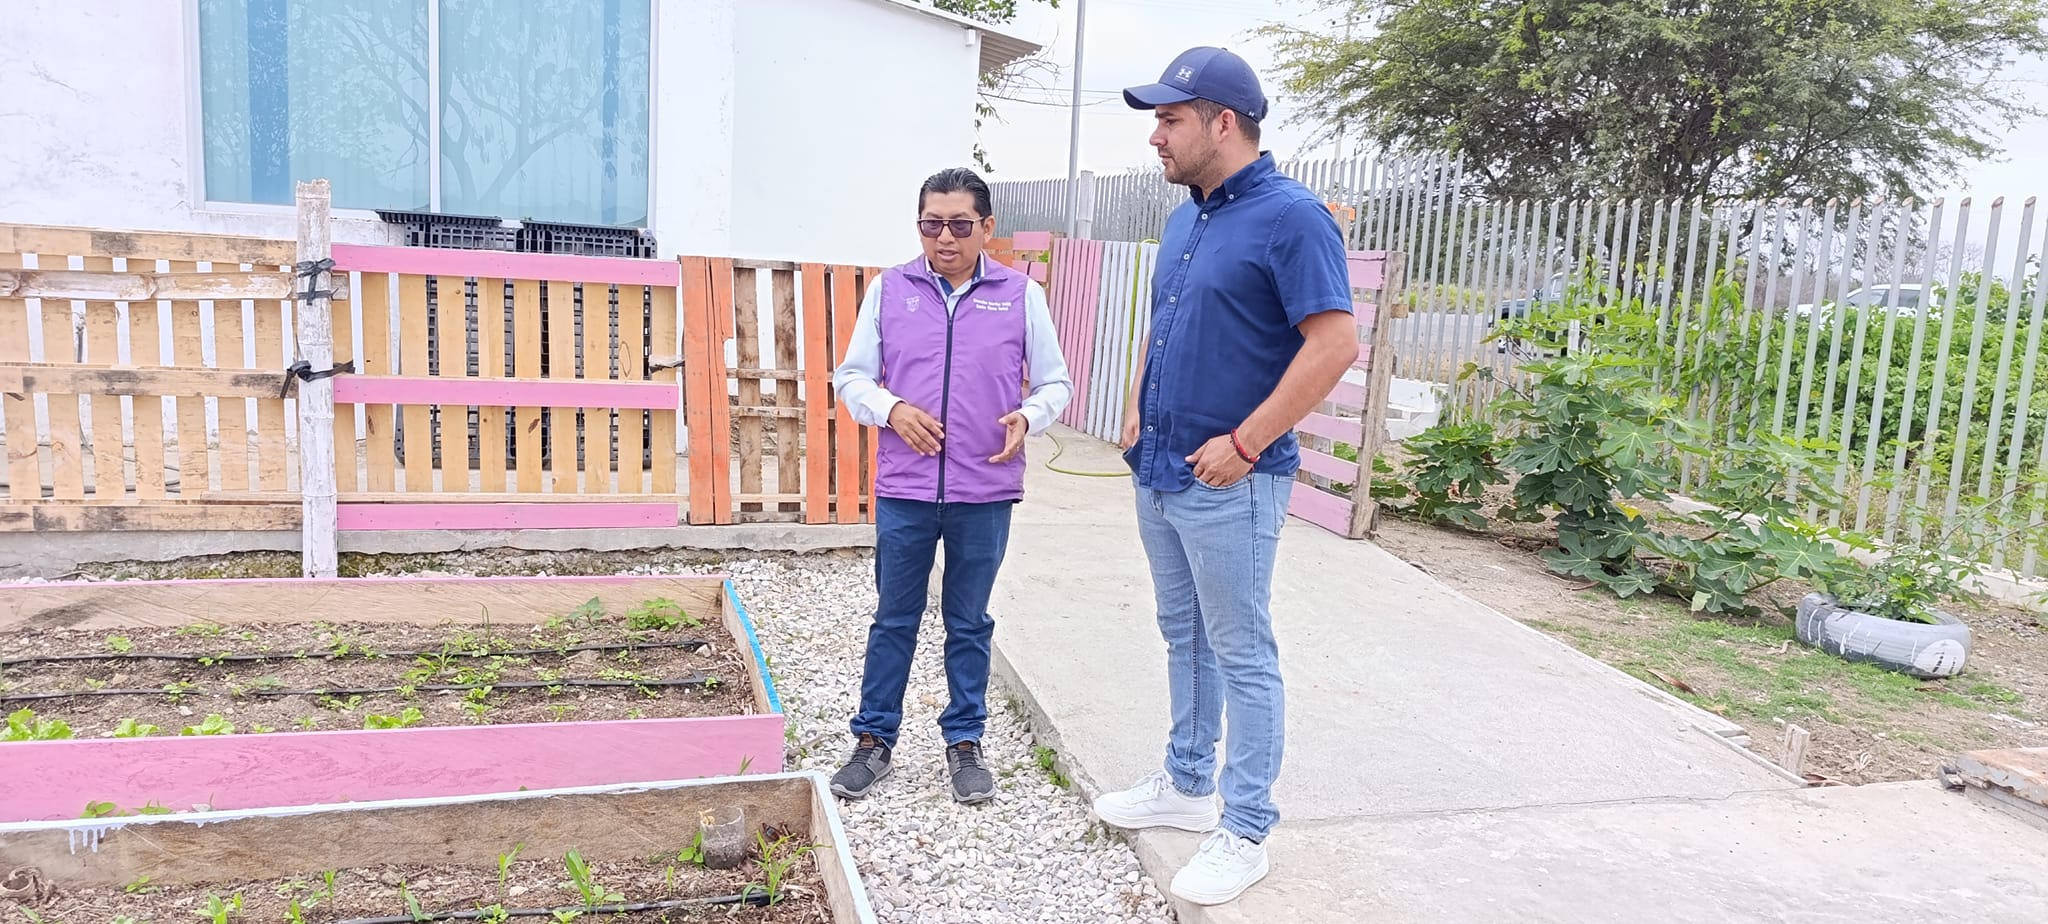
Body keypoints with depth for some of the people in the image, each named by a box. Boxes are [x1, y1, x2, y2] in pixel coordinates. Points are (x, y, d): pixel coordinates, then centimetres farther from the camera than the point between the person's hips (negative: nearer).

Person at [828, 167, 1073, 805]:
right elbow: (852, 376, 6)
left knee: (970, 624, 13)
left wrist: (1027, 417, -13)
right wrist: (891, 410, -13)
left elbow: (1055, 382, 7)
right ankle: (874, 741, 25)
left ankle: (965, 743, 27)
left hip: (985, 494, 0)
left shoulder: (1021, 295, 2)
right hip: (903, 491, 1)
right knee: (894, 620, 11)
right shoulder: (890, 290, 3)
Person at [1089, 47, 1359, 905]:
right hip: (1158, 473, 9)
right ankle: (1187, 784, 34)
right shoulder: (1184, 218, 11)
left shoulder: (1291, 216, -15)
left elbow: (1335, 342, -22)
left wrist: (1243, 445, -21)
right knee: (1184, 636, 19)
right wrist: (1135, 410, 9)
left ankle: (1244, 833, 14)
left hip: (1228, 483, -8)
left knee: (1241, 655, 2)